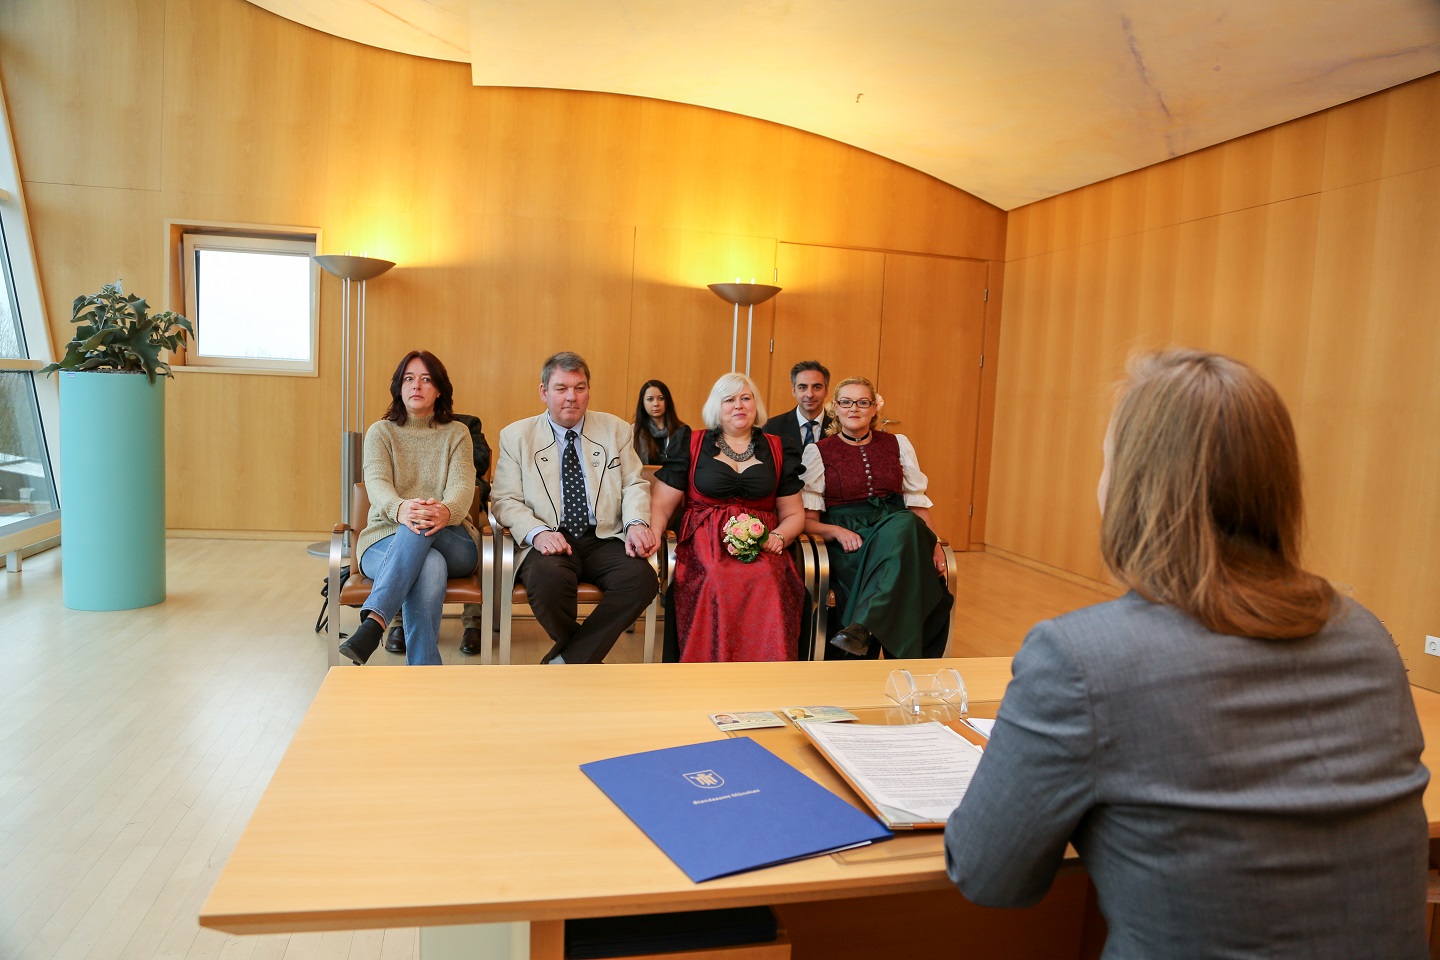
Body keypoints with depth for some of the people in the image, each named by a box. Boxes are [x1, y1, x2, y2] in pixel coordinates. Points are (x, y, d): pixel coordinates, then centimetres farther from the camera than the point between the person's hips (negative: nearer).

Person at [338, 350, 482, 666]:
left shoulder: (457, 433, 11)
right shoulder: (380, 432, 10)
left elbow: (462, 485, -8)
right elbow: (377, 483, -10)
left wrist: (446, 512, -36)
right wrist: (400, 509, -38)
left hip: (452, 542, 1)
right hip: (386, 540, 0)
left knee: (422, 525, -38)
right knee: (430, 568, -38)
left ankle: (373, 623, -49)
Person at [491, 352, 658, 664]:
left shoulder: (615, 429, 14)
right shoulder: (516, 436, 9)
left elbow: (635, 484, 12)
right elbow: (505, 500, 3)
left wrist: (636, 522, -11)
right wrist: (537, 532, -17)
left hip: (604, 540, 2)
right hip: (550, 543, -2)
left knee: (642, 578, -30)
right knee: (549, 580, -36)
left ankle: (563, 663, -17)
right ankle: (587, 664, -6)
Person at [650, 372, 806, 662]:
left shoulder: (777, 450, 17)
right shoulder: (691, 444, 12)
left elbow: (794, 514, 18)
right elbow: (660, 505, 8)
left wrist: (778, 537, -5)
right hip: (705, 543, -1)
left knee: (766, 583, -34)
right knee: (718, 583, -35)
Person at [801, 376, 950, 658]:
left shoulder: (898, 445, 17)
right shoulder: (818, 452, 9)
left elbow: (917, 503, 16)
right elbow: (807, 518, 5)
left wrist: (934, 544, -1)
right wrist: (837, 531, -16)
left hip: (898, 530, 3)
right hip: (848, 545, -2)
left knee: (904, 524, -36)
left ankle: (862, 627, -48)